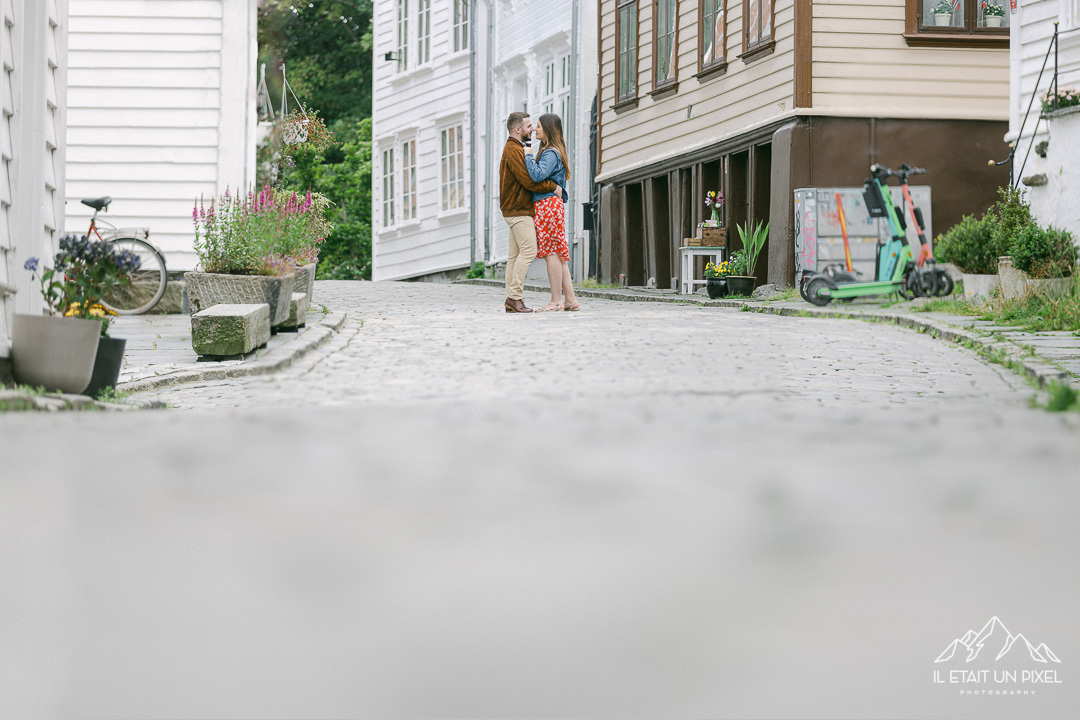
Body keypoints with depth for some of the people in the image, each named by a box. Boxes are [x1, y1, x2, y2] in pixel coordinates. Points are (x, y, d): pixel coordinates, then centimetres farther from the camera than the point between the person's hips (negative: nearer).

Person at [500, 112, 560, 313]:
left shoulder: (514, 149, 21)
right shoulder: (514, 150, -13)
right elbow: (529, 181, -19)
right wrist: (553, 187, -9)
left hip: (517, 211, 11)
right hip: (519, 211, -11)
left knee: (515, 254, 6)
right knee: (528, 251, -14)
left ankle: (511, 300, 3)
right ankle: (515, 296, -18)